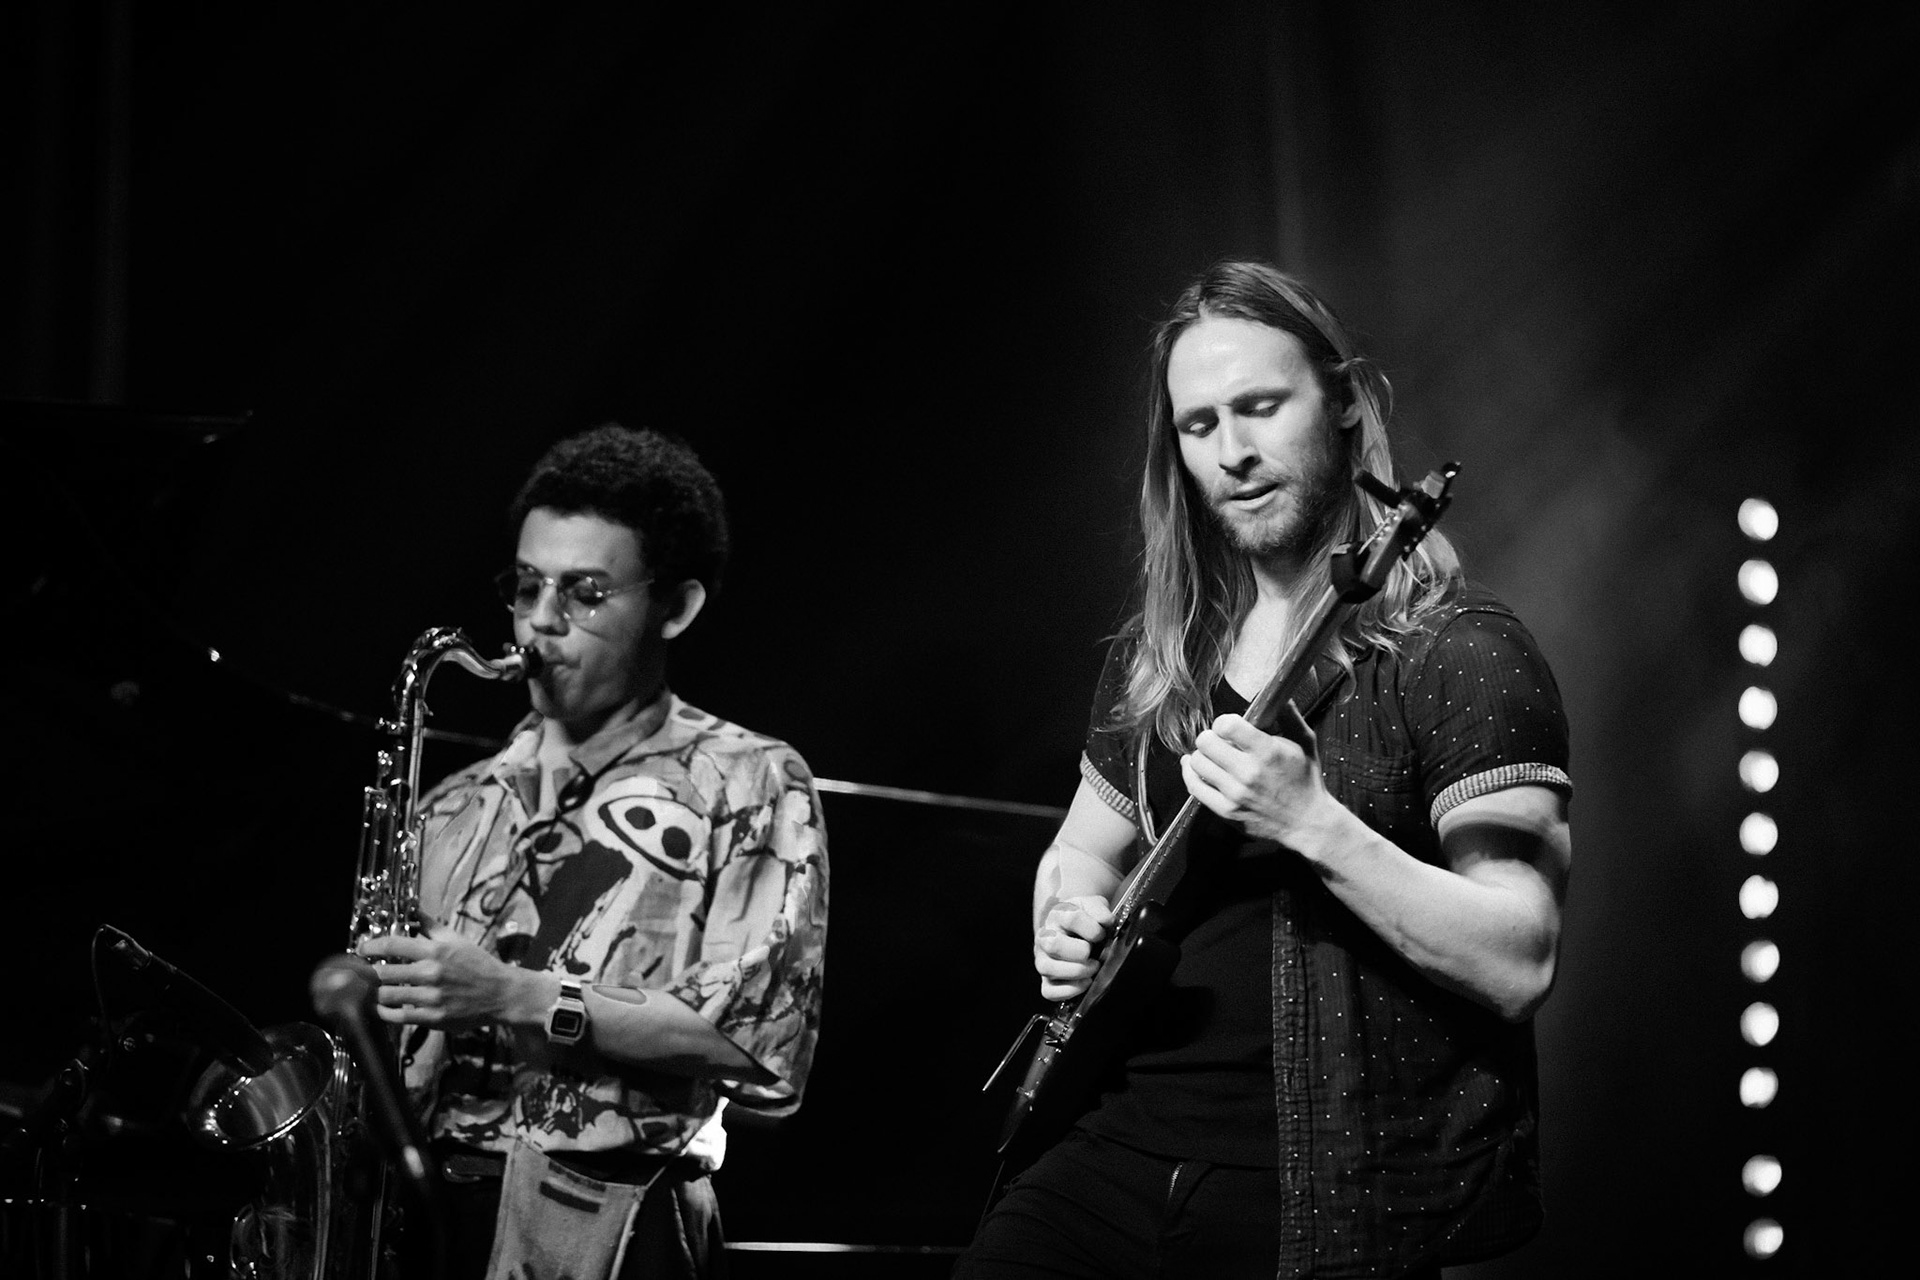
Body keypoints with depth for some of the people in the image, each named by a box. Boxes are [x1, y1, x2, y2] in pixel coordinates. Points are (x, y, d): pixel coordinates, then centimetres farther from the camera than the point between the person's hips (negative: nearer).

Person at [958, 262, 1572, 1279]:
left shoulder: (1455, 654, -8)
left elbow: (1520, 966, -16)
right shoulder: (1157, 658, 11)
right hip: (1120, 1150, 5)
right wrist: (1070, 913, 6)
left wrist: (1311, 823, -24)